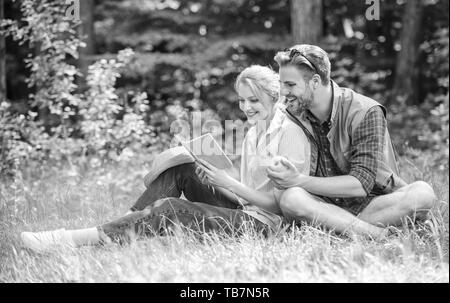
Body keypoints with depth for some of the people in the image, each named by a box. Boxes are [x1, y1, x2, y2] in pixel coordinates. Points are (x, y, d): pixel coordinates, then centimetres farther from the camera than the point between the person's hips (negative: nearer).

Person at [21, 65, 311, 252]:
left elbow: (280, 203, -14)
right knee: (180, 167, -5)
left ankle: (80, 238, -24)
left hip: (269, 222, -8)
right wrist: (214, 182, -3)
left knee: (170, 209, -24)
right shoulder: (252, 136, 15)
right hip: (245, 211, 8)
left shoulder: (290, 133, -10)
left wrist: (228, 182, -15)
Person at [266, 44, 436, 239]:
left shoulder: (365, 113, -11)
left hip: (372, 204, -2)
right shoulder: (292, 115, 3)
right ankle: (379, 234, -32)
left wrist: (299, 181, -21)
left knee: (422, 192, -30)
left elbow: (361, 184, -18)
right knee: (290, 199, -32)